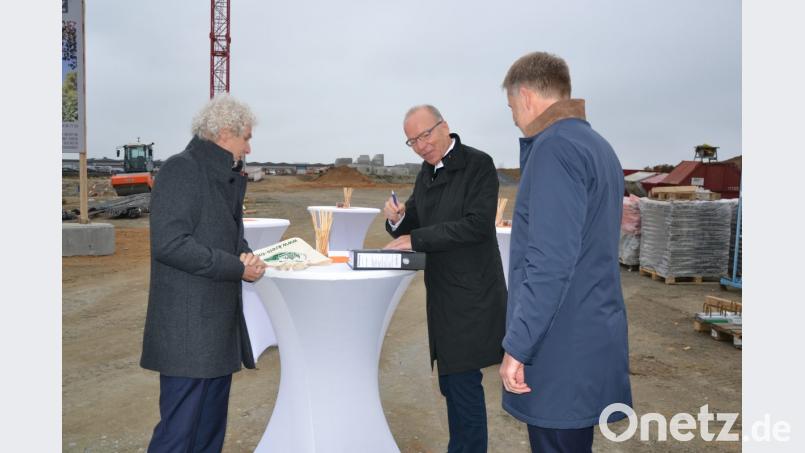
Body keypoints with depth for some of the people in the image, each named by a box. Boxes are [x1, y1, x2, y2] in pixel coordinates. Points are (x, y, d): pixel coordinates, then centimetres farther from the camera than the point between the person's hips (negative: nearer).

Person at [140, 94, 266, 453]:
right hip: (188, 329, -9)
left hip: (221, 326, 9)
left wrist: (246, 256, 3)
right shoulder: (181, 169, -11)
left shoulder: (227, 178, 16)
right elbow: (169, 243, -20)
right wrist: (237, 267, -17)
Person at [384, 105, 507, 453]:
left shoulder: (478, 164, -12)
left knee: (463, 383, 0)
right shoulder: (427, 172, 11)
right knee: (451, 383, 17)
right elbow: (414, 227, 15)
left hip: (470, 295, -8)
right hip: (442, 293, 8)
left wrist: (417, 239, -22)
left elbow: (478, 224, -22)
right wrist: (398, 219, -8)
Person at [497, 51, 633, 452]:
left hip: (561, 348, -9)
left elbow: (550, 261, -24)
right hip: (593, 336, 9)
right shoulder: (599, 146, 13)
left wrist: (517, 346, -21)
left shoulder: (554, 148, -16)